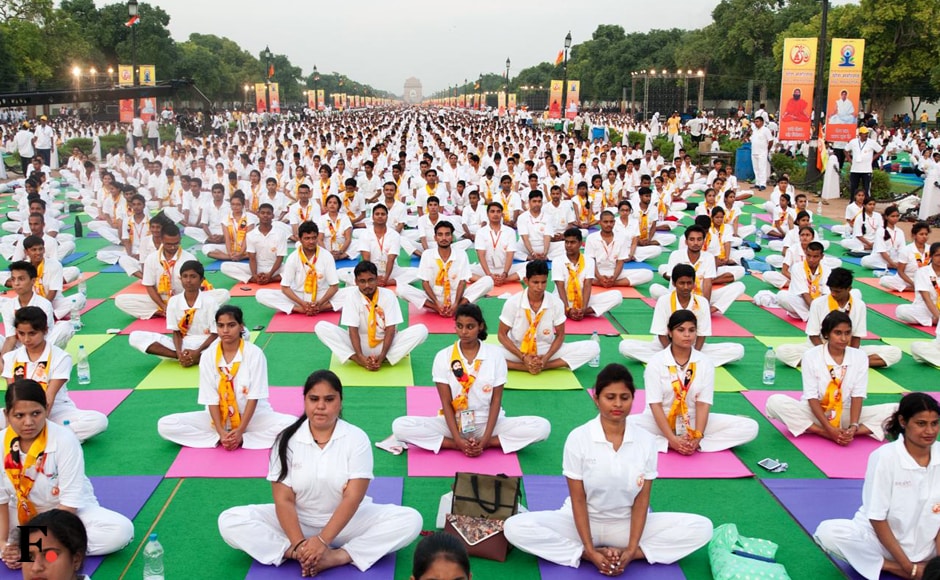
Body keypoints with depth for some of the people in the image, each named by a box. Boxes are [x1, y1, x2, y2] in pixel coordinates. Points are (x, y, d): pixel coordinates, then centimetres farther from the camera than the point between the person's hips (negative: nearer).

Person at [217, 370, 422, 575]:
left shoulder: (356, 438, -12)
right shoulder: (287, 440, -8)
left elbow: (352, 497, -18)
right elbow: (283, 499, -13)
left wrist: (323, 540, -29)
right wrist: (299, 544, -27)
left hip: (347, 521, -1)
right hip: (297, 521, 1)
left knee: (411, 520, -25)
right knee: (230, 521, -21)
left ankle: (337, 556, -32)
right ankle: (303, 555, -28)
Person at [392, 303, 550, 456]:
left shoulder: (495, 354, -5)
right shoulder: (443, 356, -6)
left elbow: (496, 400, -5)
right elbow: (446, 402, -7)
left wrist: (485, 439, -17)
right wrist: (458, 439, -20)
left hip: (487, 423, 0)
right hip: (453, 424, 0)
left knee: (542, 427, -23)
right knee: (400, 427, -25)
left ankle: (486, 443, -16)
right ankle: (457, 444, -19)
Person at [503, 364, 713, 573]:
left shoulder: (646, 441, -9)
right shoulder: (578, 438, -15)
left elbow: (642, 499, -7)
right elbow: (578, 499, -12)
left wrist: (631, 550, -18)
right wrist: (590, 551, -20)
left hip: (627, 524, 2)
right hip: (584, 521, -1)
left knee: (701, 528, -17)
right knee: (515, 528, -26)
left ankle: (629, 554, -18)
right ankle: (588, 555, -21)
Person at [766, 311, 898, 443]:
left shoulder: (859, 357, -3)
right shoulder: (811, 356, -10)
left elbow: (858, 395, -7)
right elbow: (811, 397, -13)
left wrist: (853, 426, -23)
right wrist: (830, 428, -24)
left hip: (846, 415, 2)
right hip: (816, 414, -2)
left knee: (895, 410, -18)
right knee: (775, 402, -30)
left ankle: (848, 433, -30)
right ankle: (828, 433, -32)